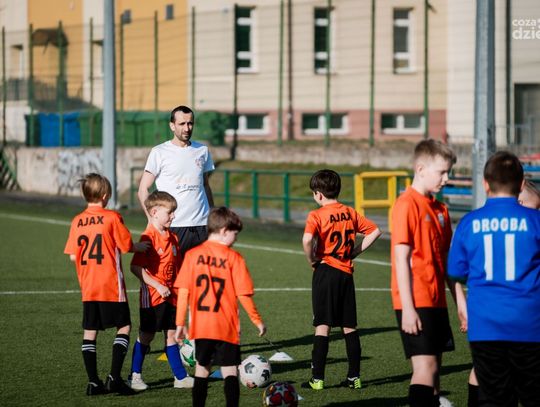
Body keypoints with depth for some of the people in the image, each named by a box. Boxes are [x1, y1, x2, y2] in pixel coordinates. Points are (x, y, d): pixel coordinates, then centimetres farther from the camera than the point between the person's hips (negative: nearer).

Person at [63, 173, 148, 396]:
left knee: (90, 332, 8)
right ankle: (114, 377, -6)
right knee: (124, 327, 5)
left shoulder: (77, 221, 3)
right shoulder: (112, 217, -9)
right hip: (111, 286, -4)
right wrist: (141, 247, 14)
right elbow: (127, 246, -6)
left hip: (87, 287, 4)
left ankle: (93, 382, 7)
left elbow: (73, 255, 3)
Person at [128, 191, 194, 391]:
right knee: (146, 336, 1)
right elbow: (135, 267, -21)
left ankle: (181, 377, 12)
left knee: (171, 335, 10)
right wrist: (157, 285, -21)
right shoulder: (148, 238, -16)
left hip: (170, 296, 7)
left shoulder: (172, 238, 9)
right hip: (152, 296, -7)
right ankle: (135, 377, 11)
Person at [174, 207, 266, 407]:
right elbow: (243, 294, -6)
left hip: (200, 327, 3)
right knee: (230, 371, 0)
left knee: (202, 369, 15)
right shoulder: (233, 258, -7)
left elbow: (183, 292, -1)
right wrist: (257, 320, 5)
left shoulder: (192, 255, 1)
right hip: (227, 327, -3)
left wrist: (180, 323, 4)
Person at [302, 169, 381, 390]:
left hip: (325, 271, -5)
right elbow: (374, 231, 12)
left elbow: (307, 239, -27)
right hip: (346, 272, 5)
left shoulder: (316, 215, -10)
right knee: (349, 326, 10)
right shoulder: (350, 213, 8)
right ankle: (354, 377, 12)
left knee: (323, 325, -4)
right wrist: (355, 251, 10)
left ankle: (317, 378, -4)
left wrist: (312, 260, -10)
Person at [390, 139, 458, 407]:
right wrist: (407, 308, -19)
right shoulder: (407, 204, -12)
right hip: (416, 303, -8)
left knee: (433, 366, 10)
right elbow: (401, 259, -15)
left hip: (436, 302, 8)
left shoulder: (440, 209, 14)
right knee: (426, 365, -14)